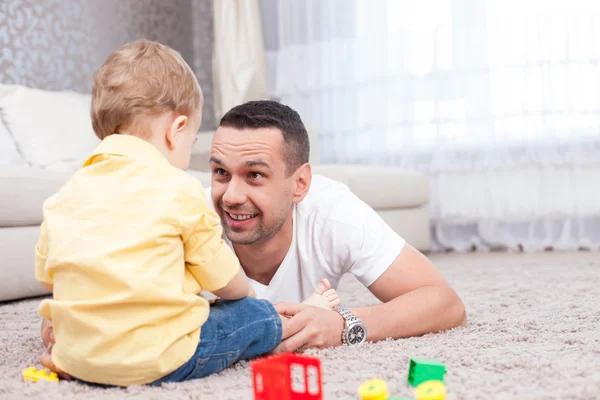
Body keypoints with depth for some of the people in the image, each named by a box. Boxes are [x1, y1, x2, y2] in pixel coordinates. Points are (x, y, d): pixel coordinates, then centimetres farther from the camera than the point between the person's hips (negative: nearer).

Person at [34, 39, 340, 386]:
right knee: (260, 317, 18)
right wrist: (250, 294, 23)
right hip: (157, 358, -6)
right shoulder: (179, 189, -8)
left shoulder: (64, 195, 8)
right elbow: (223, 280, 1)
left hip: (76, 359, 6)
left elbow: (46, 275, 12)